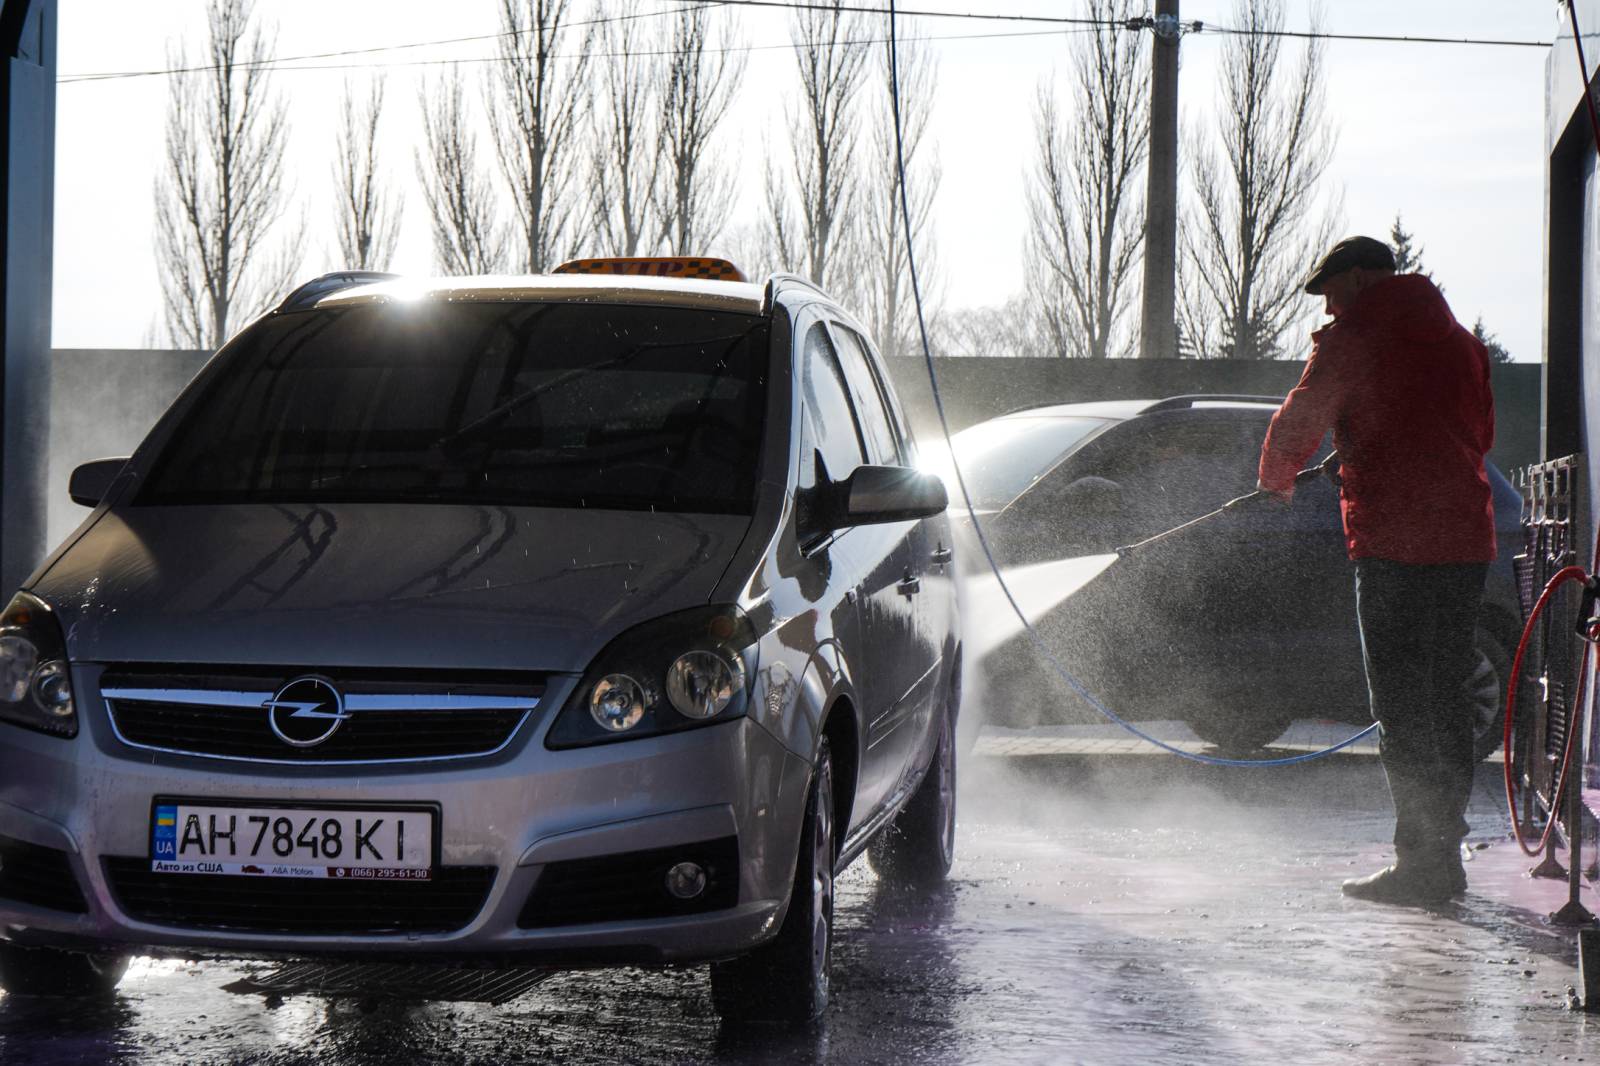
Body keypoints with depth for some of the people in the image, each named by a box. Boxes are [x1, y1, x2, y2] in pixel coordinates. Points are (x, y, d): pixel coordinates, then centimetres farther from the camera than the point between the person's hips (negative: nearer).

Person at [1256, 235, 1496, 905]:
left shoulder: (1351, 340, -4)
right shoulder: (1460, 342, 16)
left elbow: (1298, 422, 0)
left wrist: (1276, 479, 20)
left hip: (1392, 542, -7)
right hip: (1466, 541, 7)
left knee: (1401, 706, -4)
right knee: (1445, 700, 13)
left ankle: (1420, 859, -7)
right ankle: (1445, 855, 17)